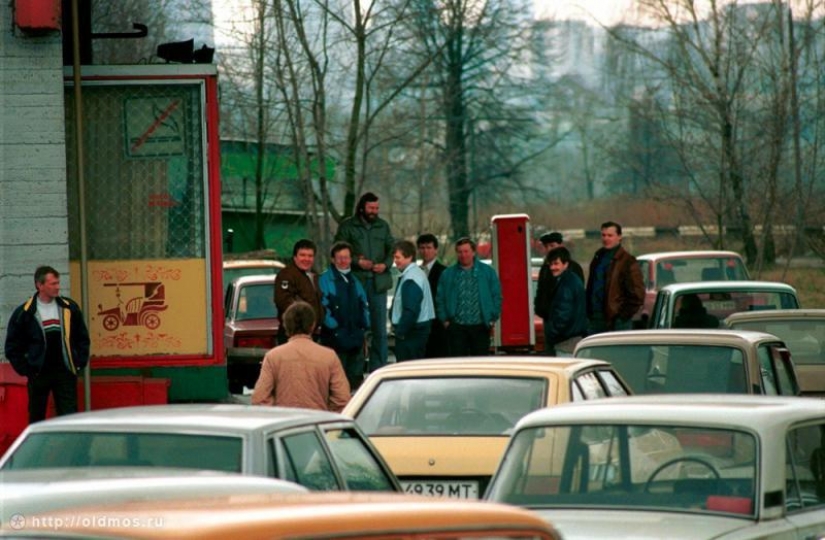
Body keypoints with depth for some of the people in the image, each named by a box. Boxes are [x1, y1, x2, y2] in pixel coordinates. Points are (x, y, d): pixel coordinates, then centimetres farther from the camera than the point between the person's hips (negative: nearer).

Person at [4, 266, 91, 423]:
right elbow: (12, 346, 3)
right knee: (36, 419, 8)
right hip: (38, 375, -1)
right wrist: (25, 370, -4)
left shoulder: (69, 308, 3)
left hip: (65, 374, 1)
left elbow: (82, 338, 13)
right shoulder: (24, 313, -4)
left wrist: (80, 362, 3)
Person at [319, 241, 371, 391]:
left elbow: (364, 304, 24)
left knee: (356, 377, 12)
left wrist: (365, 324, 10)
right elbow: (323, 306, -12)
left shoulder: (354, 281, 18)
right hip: (335, 336, -7)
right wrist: (332, 324, -20)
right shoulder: (326, 280, -4)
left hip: (355, 334, 7)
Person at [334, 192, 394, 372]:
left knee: (379, 327, 2)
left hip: (378, 281, 3)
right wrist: (358, 261, -14)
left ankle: (378, 368, 7)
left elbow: (392, 249, 15)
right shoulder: (347, 226, 2)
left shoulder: (383, 226, 13)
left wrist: (385, 264, -4)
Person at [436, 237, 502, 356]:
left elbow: (496, 296, 7)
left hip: (480, 327, 0)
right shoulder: (448, 274, 8)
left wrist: (493, 319, 0)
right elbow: (440, 300, 10)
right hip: (456, 327, 0)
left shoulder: (487, 272, 6)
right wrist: (445, 320, 0)